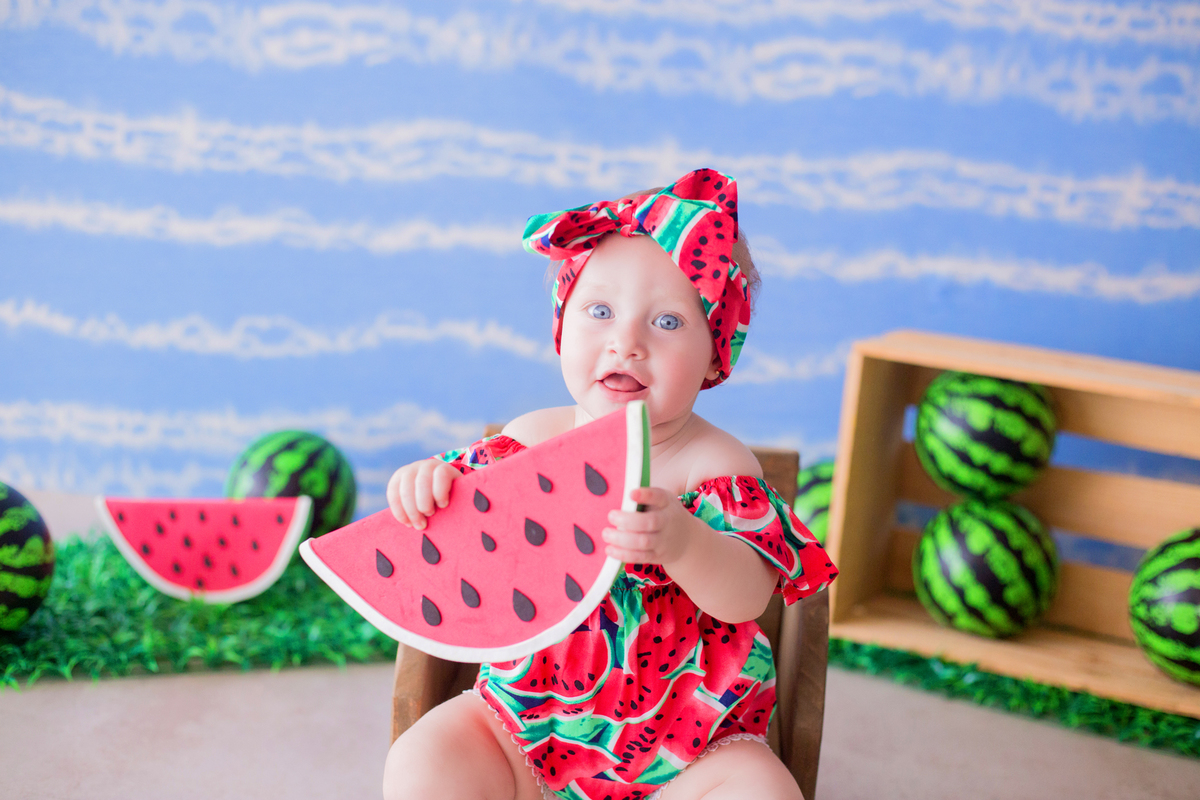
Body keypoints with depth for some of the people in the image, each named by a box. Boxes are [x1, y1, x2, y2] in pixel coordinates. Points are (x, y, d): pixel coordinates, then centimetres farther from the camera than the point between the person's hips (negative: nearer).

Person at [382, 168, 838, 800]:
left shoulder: (716, 464, -11)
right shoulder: (535, 437, -2)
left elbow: (747, 595, -23)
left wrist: (684, 542, -45)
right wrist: (428, 485, -19)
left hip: (684, 740, -2)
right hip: (526, 719, 3)